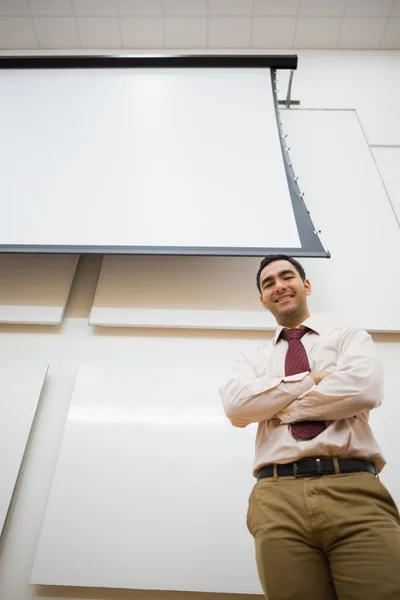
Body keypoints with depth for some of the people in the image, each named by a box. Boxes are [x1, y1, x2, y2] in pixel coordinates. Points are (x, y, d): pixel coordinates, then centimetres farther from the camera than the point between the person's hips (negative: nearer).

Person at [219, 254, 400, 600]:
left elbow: (364, 389, -8)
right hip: (277, 498, 2)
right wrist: (312, 378, -3)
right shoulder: (254, 359, 19)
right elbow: (235, 407, -2)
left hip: (354, 490, -1)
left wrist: (277, 408, -1)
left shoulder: (350, 338, 14)